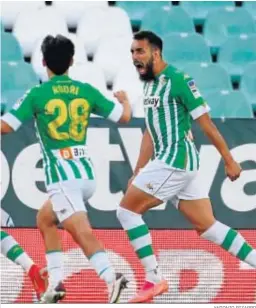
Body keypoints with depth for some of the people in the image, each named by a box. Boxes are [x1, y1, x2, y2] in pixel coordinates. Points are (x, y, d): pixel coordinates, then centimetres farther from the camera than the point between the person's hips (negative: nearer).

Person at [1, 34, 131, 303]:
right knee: (44, 220, 24)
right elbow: (124, 116, 14)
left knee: (82, 233, -17)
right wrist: (124, 98, 36)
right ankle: (55, 283, 17)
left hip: (62, 176, -6)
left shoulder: (37, 95, -4)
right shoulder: (86, 91, 7)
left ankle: (111, 277, -37)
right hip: (86, 172, 6)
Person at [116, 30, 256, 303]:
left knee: (126, 210, -5)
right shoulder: (150, 84, 14)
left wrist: (229, 161, -9)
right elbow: (150, 133, 21)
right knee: (207, 227, 8)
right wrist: (137, 174, 21)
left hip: (176, 160, -9)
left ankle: (154, 279, -4)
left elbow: (206, 124, -11)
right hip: (169, 162, 9)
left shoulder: (179, 81, -13)